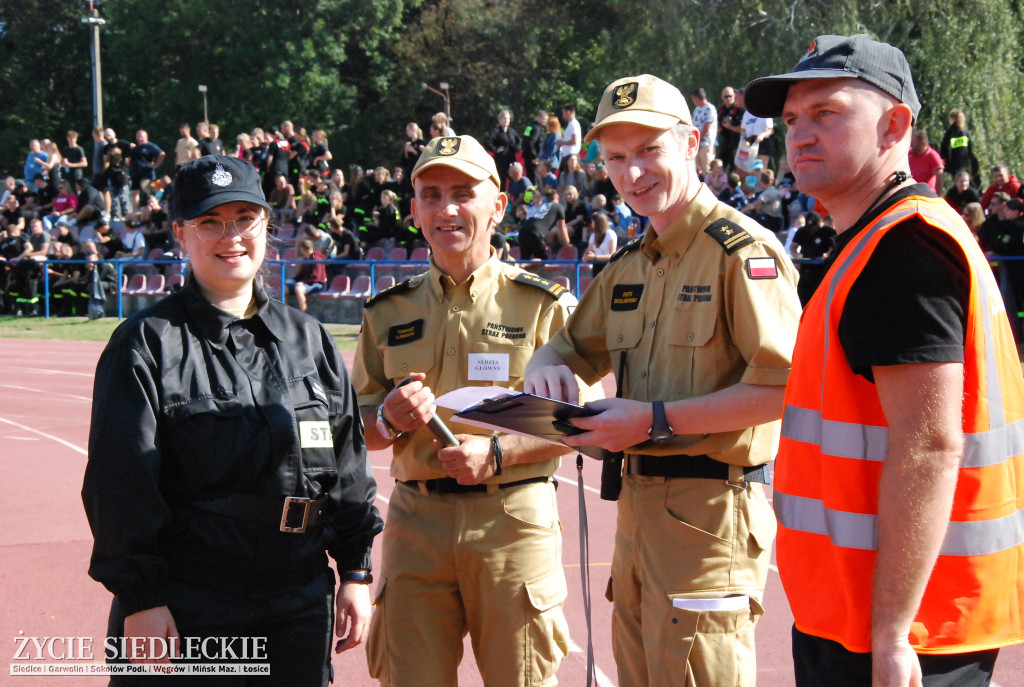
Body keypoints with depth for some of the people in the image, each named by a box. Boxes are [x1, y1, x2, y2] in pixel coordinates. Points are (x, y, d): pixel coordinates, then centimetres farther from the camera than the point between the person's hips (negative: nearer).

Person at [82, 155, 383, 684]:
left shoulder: (309, 339, 12)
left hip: (299, 608, 5)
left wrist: (355, 571, 10)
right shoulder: (147, 344, -3)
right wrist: (139, 599, -13)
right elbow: (121, 483, -8)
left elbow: (349, 466, 14)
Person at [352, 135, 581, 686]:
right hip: (414, 522, 3)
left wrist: (498, 453, -16)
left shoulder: (542, 305, 2)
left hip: (513, 521, -2)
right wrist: (388, 420, -9)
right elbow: (355, 429, 13)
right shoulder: (389, 312, 12)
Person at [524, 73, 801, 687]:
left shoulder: (743, 250, -14)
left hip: (711, 508, -9)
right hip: (639, 500, 9)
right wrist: (548, 367, -2)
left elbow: (782, 387, -23)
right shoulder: (630, 265, 14)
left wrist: (658, 420, -22)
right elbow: (576, 345, 23)